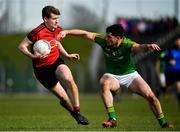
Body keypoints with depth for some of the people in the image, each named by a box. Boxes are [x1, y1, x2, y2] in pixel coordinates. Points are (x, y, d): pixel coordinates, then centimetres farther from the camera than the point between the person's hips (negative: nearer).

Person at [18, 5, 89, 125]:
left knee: (69, 79, -30)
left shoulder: (58, 30, 1)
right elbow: (22, 46, -13)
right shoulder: (37, 32, -20)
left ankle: (77, 113, -20)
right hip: (42, 69, -4)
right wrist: (33, 56, -29)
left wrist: (67, 55, 16)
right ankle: (74, 112, 27)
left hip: (56, 62, 4)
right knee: (64, 98, -3)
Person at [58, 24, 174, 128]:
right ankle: (112, 119, -32)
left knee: (150, 96, -13)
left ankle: (163, 122, 13)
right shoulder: (104, 40, -18)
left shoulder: (127, 44, -29)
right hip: (112, 75, 2)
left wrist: (148, 46, -72)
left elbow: (139, 47, -49)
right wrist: (66, 32, -13)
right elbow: (85, 34, -10)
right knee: (104, 83, -35)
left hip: (130, 74, -2)